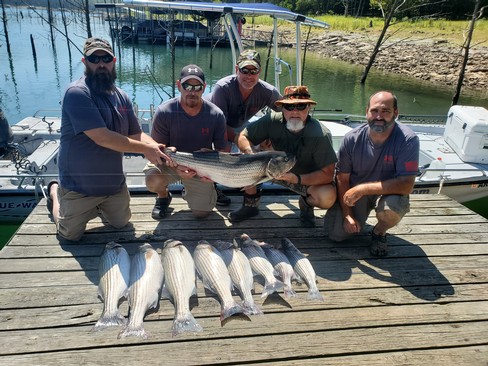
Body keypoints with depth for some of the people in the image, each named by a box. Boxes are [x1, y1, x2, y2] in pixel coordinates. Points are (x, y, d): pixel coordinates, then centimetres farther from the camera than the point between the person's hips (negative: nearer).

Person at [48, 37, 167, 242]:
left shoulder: (122, 97, 1)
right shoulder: (77, 93, -21)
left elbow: (136, 135, 1)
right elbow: (102, 137, -28)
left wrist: (157, 148, -19)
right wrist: (145, 149, -24)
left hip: (114, 184, 6)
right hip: (78, 185, -5)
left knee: (121, 224, 18)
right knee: (70, 236, 11)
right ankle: (55, 192, 37)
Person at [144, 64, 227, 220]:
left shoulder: (216, 115, -15)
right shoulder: (164, 112, -19)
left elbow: (221, 150, -6)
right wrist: (175, 166, -32)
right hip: (171, 162, -1)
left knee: (202, 212, -5)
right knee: (153, 181, -32)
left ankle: (189, 192, 31)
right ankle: (163, 196, 8)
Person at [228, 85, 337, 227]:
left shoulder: (321, 135, -29)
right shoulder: (272, 121, -22)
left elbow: (327, 174, -27)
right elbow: (243, 137, -13)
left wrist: (297, 178, -40)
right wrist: (250, 155, -34)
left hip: (308, 178, -2)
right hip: (276, 169, 3)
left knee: (328, 197, -33)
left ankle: (306, 204, 6)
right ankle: (251, 205, 3)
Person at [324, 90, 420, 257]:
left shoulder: (408, 140, -24)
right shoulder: (352, 138, -16)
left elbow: (406, 185, -31)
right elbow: (343, 179, -8)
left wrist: (362, 189, -34)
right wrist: (347, 214, -13)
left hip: (388, 193, -1)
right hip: (354, 193, 2)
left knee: (392, 206, -36)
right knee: (335, 233, -13)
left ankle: (379, 232, 1)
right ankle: (359, 217, 22)